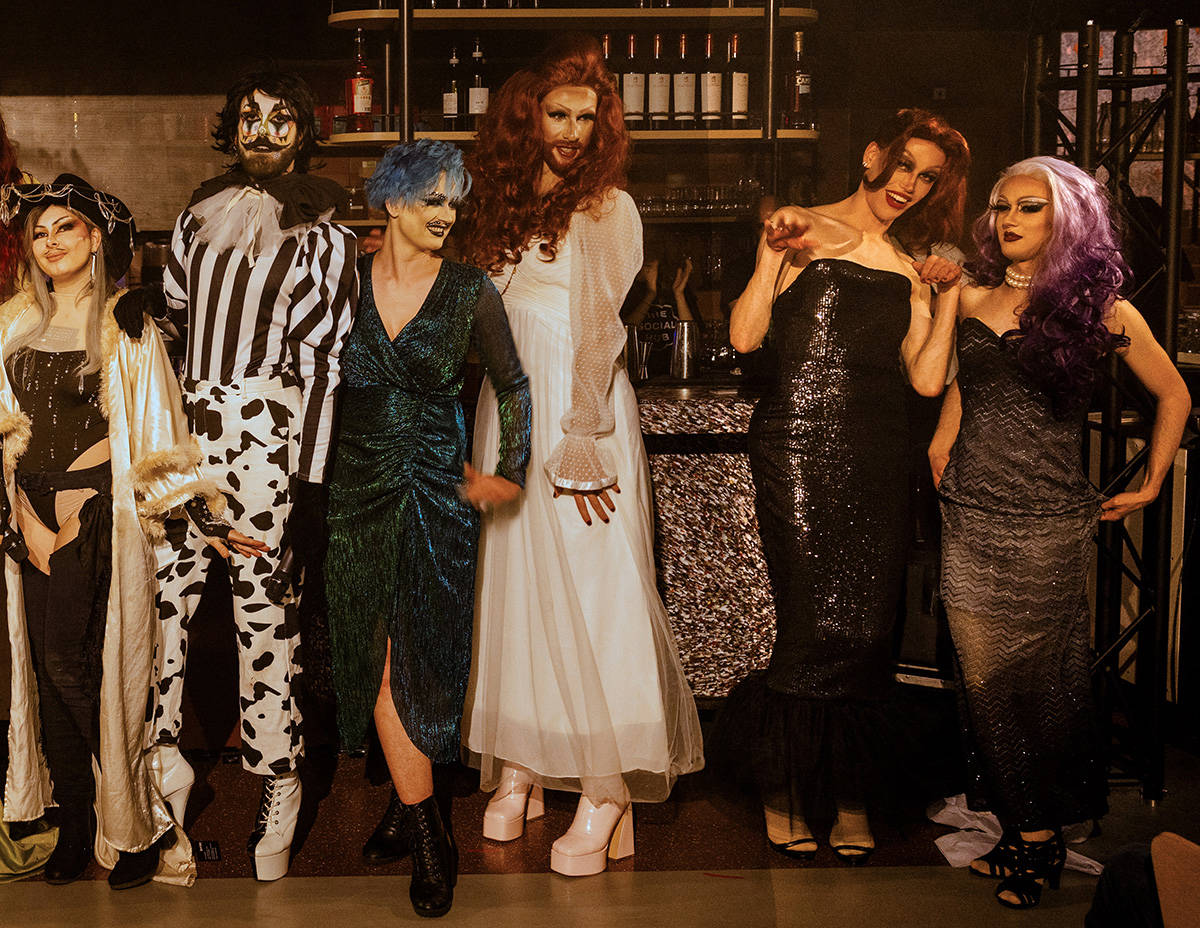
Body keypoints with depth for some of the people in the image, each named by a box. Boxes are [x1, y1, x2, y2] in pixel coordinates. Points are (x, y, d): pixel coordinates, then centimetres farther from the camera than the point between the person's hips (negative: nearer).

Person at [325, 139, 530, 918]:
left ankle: (412, 809, 17)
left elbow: (514, 385, 5)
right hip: (359, 486, 2)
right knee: (379, 655, 2)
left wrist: (512, 471, -2)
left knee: (417, 653, 0)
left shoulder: (470, 290, -1)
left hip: (438, 488, -2)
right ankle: (425, 830, 12)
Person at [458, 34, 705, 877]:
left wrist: (582, 440, -16)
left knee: (591, 594, -6)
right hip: (510, 414, 6)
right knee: (512, 585, 8)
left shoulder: (607, 208, -4)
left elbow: (599, 331, -10)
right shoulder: (507, 203, 14)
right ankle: (518, 771, 18)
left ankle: (607, 791, -1)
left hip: (582, 414, -6)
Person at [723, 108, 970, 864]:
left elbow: (927, 379, 9)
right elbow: (745, 336, -5)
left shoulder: (912, 267, 19)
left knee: (869, 630, 2)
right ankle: (782, 787, 12)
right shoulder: (805, 231, 5)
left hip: (880, 459, 5)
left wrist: (951, 293, 4)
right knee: (820, 625, -9)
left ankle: (851, 798, 17)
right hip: (801, 447, -4)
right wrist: (775, 254, -12)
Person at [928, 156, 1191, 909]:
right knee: (986, 681, 4)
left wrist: (1151, 486, 8)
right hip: (971, 520, 4)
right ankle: (1024, 828, 16)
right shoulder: (971, 301, 9)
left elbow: (1175, 395, 11)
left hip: (1050, 525, -3)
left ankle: (1043, 838, 14)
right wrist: (936, 467, 10)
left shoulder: (1100, 309, 0)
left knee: (1045, 684, 2)